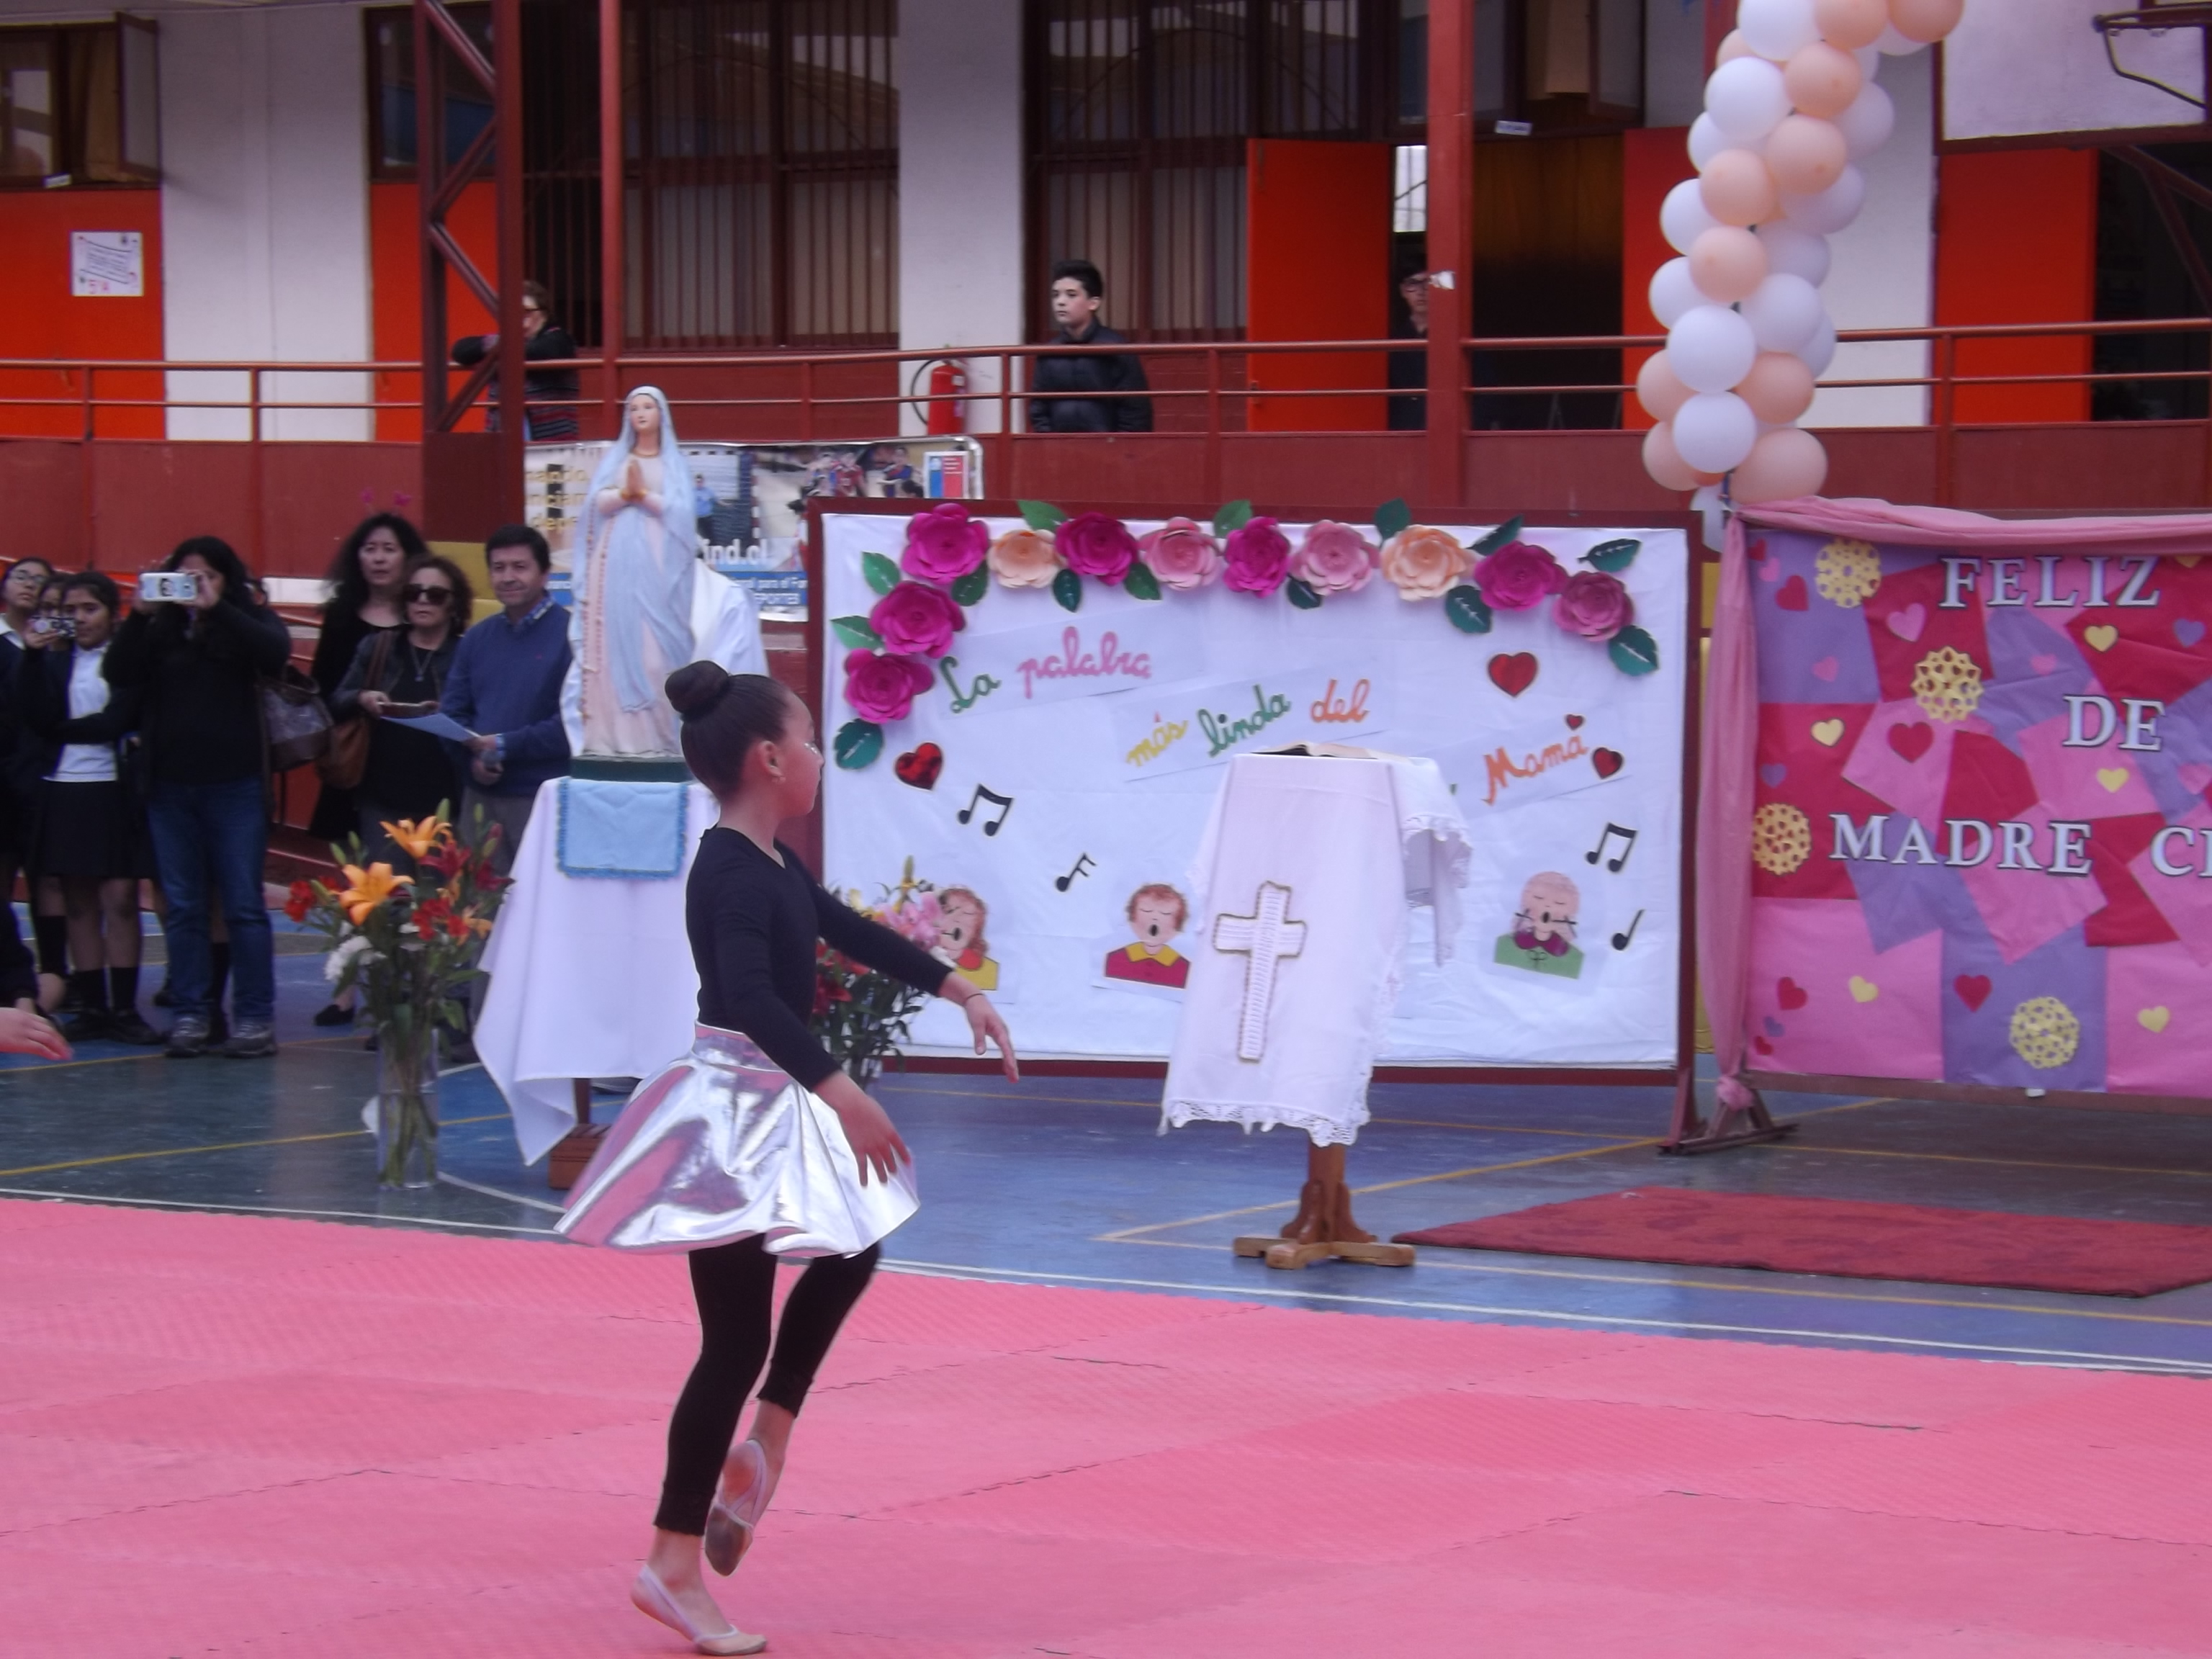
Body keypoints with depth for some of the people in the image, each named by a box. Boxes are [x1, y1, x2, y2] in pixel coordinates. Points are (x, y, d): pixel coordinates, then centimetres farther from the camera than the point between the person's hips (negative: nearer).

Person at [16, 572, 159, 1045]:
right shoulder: (54, 660, 9)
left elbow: (117, 721, -11)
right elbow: (38, 720, -3)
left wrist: (62, 729, -2)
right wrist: (33, 658, -10)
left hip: (115, 790, -4)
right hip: (63, 789, 4)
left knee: (120, 899, -5)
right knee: (78, 903, 6)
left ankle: (124, 1007, -2)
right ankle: (91, 1007, 10)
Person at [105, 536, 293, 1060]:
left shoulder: (247, 621, 5)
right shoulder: (158, 628, 8)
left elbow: (277, 651, -16)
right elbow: (119, 675, -5)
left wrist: (215, 608, -20)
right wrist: (139, 614, -16)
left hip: (234, 785, -2)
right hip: (170, 786, 2)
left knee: (244, 906, -1)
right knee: (183, 908, 5)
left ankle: (256, 1017, 1)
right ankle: (191, 1015, 9)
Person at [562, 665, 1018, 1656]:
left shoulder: (775, 865, 10)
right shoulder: (730, 875, -21)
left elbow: (850, 932, 26)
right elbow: (750, 997, -35)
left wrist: (961, 992, 28)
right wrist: (840, 1094, -43)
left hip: (773, 1110, 10)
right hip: (734, 1111, -10)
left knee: (851, 1252, 25)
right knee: (738, 1337, -6)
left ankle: (761, 1447, 26)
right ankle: (674, 1564, 0)